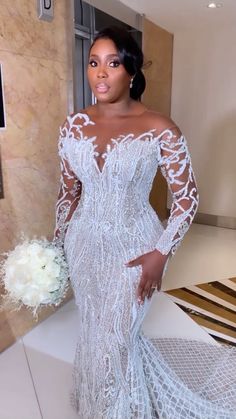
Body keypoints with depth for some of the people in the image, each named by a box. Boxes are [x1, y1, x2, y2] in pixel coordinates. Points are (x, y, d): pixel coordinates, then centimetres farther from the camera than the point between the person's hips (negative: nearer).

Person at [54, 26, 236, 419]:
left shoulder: (160, 129, -15)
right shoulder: (74, 126, -2)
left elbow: (187, 198, -9)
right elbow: (69, 190, 7)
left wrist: (161, 253, -13)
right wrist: (57, 242, 9)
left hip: (134, 246, -4)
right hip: (84, 243, 5)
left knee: (113, 338, 9)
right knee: (92, 331, 22)